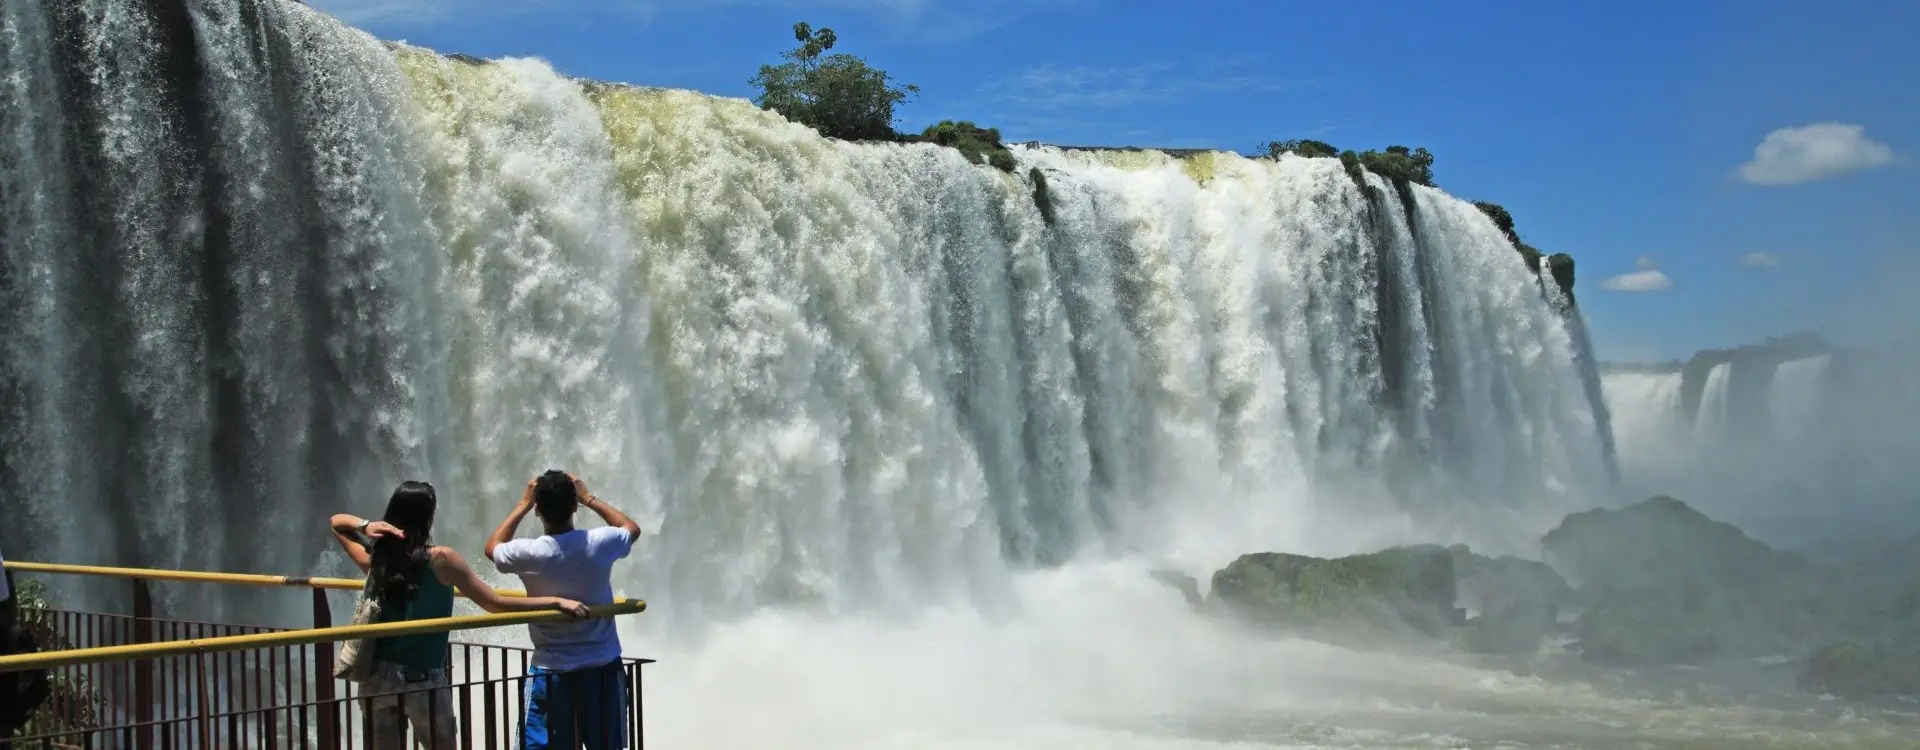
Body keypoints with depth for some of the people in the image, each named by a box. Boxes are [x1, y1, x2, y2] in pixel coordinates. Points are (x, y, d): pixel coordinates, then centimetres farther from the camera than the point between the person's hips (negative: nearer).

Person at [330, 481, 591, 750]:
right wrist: (556, 601, -16)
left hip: (377, 676, 4)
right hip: (422, 679, -4)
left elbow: (335, 521, 17)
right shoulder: (440, 560, -14)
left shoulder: (375, 559, -1)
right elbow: (495, 604, -15)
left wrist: (364, 525, -5)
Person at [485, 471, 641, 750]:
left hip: (551, 673, -2)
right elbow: (632, 528, 14)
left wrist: (522, 505, 14)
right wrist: (589, 498, 17)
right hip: (603, 669, 2)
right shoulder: (599, 543, -11)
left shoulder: (528, 553, -14)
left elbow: (492, 548, 11)